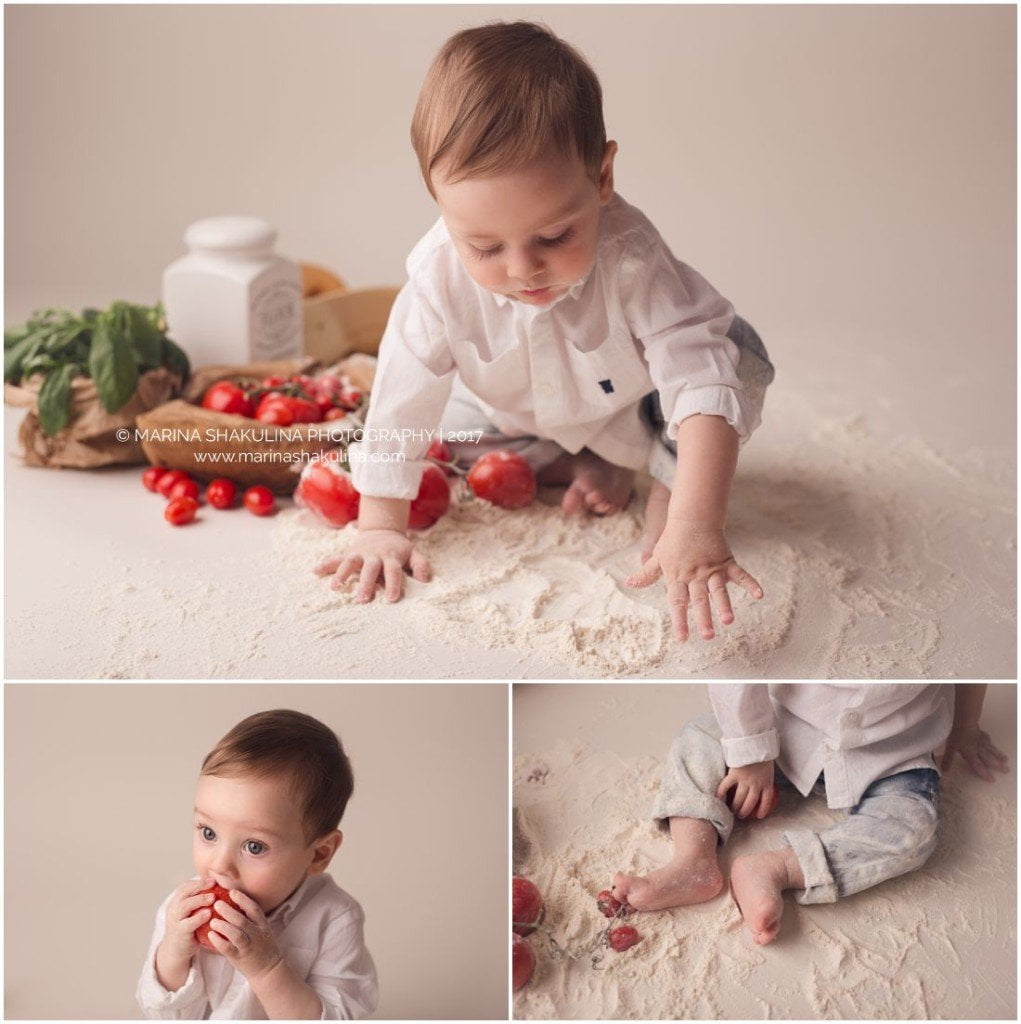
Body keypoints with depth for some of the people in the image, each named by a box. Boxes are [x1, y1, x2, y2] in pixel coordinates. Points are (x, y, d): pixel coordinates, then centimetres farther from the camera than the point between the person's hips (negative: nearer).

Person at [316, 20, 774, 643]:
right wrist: (381, 527, -26)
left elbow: (702, 382, -47)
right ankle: (588, 466, 3)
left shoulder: (630, 257, -42)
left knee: (737, 353, -24)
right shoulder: (440, 275, -35)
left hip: (635, 399, -3)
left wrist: (695, 528, -58)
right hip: (523, 417, 4)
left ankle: (665, 474, -2)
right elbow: (401, 404, -27)